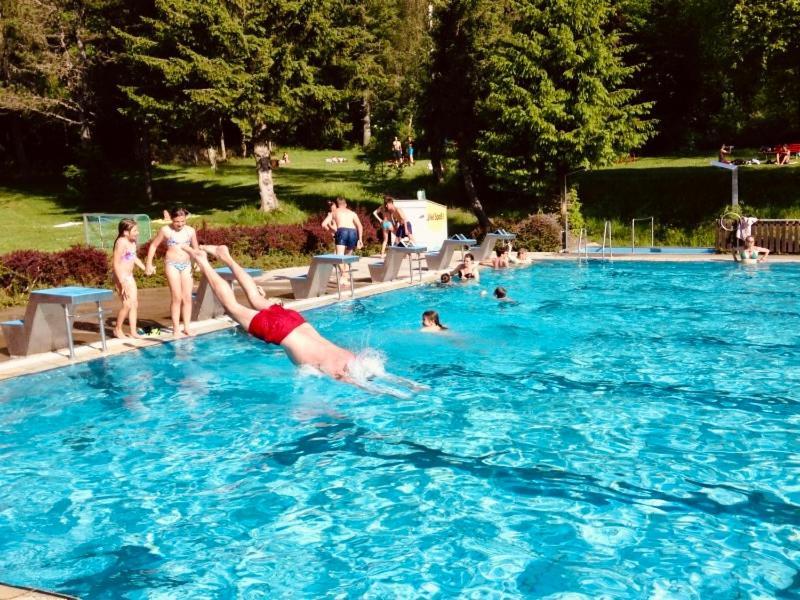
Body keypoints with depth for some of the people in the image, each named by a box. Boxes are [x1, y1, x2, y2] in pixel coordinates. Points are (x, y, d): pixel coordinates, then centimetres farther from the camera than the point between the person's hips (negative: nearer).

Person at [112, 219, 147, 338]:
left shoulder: (132, 242, 8)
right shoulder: (121, 242, -18)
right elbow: (116, 264, -21)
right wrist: (122, 283, -24)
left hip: (130, 277, 9)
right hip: (121, 277, -9)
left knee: (135, 304, 8)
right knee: (127, 304, -10)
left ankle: (133, 331, 13)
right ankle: (117, 330, 8)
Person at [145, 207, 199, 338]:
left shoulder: (190, 231, 6)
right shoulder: (165, 230, -3)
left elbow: (196, 248, 16)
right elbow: (153, 245, 4)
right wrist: (148, 263, -1)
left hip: (186, 265, 4)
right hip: (172, 264, -4)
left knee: (187, 297, 2)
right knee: (177, 297, -8)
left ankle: (186, 328, 10)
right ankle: (176, 329, -2)